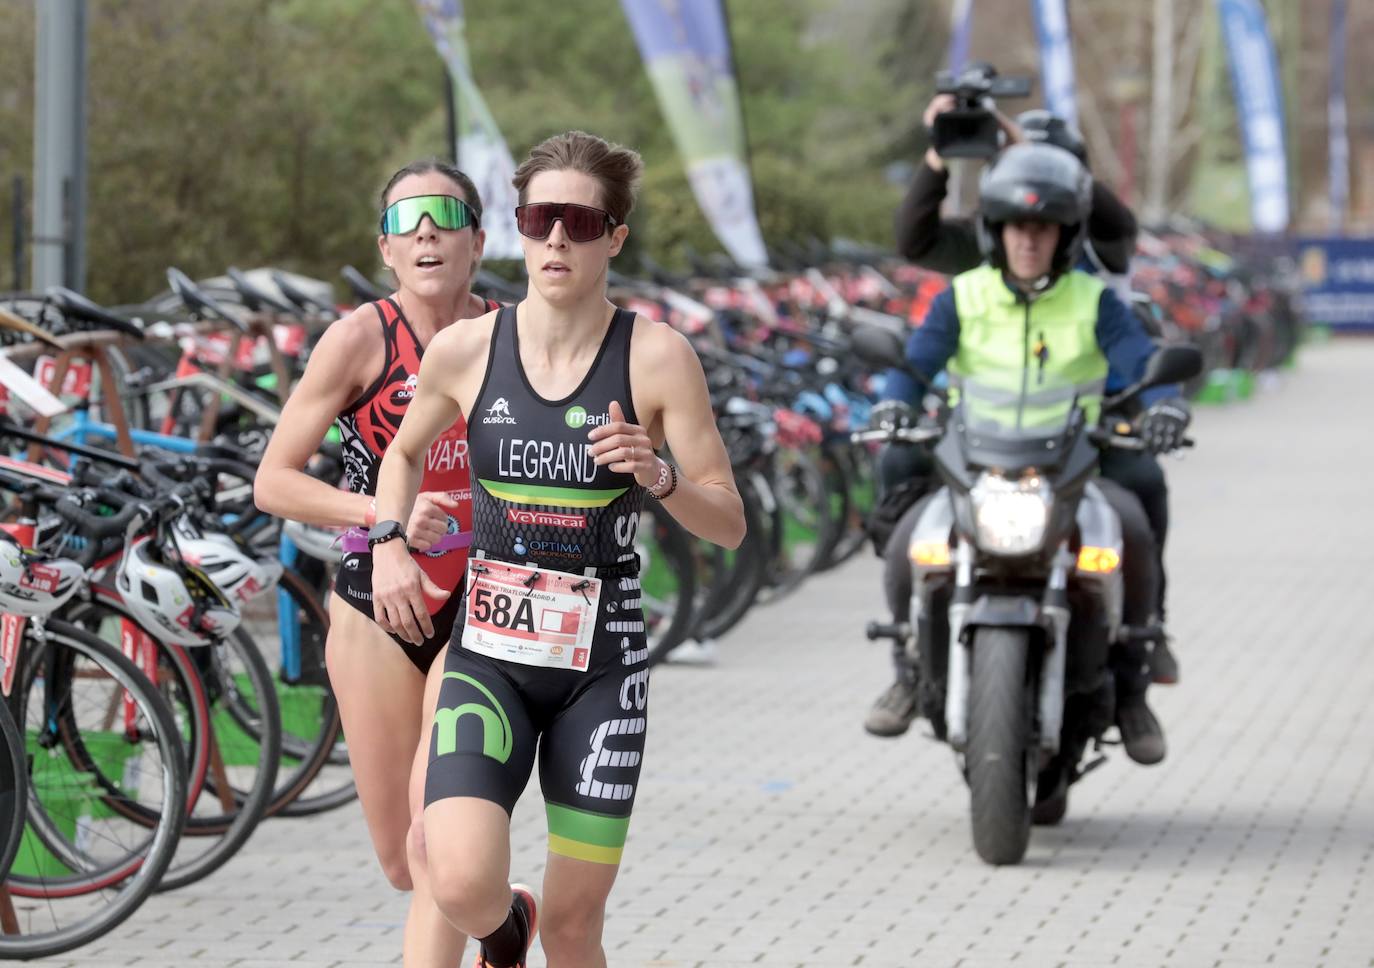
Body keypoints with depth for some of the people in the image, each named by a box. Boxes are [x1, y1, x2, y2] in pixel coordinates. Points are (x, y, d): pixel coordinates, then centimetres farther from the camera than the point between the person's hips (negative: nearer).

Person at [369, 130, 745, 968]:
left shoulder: (657, 357, -6)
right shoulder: (466, 350, -1)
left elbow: (730, 524, -2)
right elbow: (406, 452, 20)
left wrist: (658, 476, -21)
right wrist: (389, 544, 2)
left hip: (602, 664, -1)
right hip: (488, 654, 1)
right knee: (463, 889, -19)